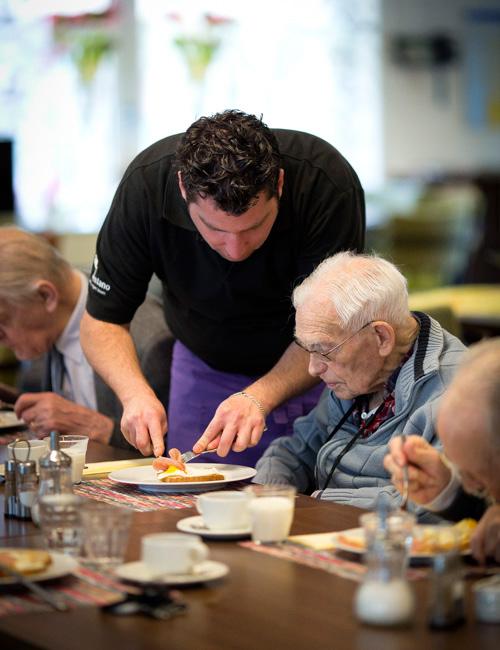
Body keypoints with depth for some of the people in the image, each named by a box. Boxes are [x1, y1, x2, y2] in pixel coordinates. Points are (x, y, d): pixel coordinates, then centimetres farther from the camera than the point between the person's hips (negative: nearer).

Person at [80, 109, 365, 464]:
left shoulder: (330, 185, -33)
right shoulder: (147, 183, -27)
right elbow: (101, 319, -16)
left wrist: (259, 396, -45)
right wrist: (135, 392, -35)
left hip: (312, 373, -1)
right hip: (205, 365, 2)